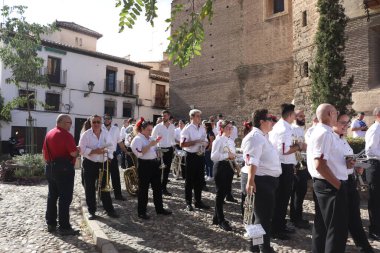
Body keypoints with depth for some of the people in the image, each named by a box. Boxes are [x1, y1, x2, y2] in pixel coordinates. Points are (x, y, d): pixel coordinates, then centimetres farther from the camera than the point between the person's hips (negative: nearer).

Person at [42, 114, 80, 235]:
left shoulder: (49, 133, 11)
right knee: (65, 198, -3)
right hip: (64, 168, -9)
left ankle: (51, 224, 23)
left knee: (52, 196, 15)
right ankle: (64, 227, 2)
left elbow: (44, 150, 17)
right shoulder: (66, 135, -16)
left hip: (50, 168, 9)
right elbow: (73, 153, -20)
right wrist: (77, 150, 1)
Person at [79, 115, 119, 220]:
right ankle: (91, 211, 18)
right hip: (90, 164, -2)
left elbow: (111, 147, 10)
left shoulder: (106, 134, 5)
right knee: (90, 188, 5)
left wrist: (109, 157, -4)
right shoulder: (86, 134, -6)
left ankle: (109, 209, 16)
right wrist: (94, 151, -21)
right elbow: (82, 149, -13)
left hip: (103, 164, 2)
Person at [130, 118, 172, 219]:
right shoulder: (137, 139, -10)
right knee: (143, 189, 2)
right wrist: (150, 145, -24)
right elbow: (140, 153, -23)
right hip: (144, 165, -8)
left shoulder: (150, 138, 16)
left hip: (154, 164, 8)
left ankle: (159, 208, 25)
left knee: (157, 187, 13)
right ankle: (141, 211, 14)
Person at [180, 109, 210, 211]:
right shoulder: (187, 129, -10)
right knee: (190, 180, 5)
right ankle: (188, 203, 18)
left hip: (201, 156, 6)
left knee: (200, 179, 14)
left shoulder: (202, 129, 10)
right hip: (191, 156, -6)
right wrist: (195, 142, -22)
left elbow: (206, 142, 18)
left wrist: (204, 143, -5)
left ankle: (198, 201, 28)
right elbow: (182, 144, -18)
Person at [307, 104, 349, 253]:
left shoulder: (320, 132, 13)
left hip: (323, 184, 10)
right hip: (331, 185, -10)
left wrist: (344, 164, 8)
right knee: (338, 229, 1)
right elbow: (320, 165, -27)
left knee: (322, 226, 19)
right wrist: (338, 185, -17)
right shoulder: (325, 133, -19)